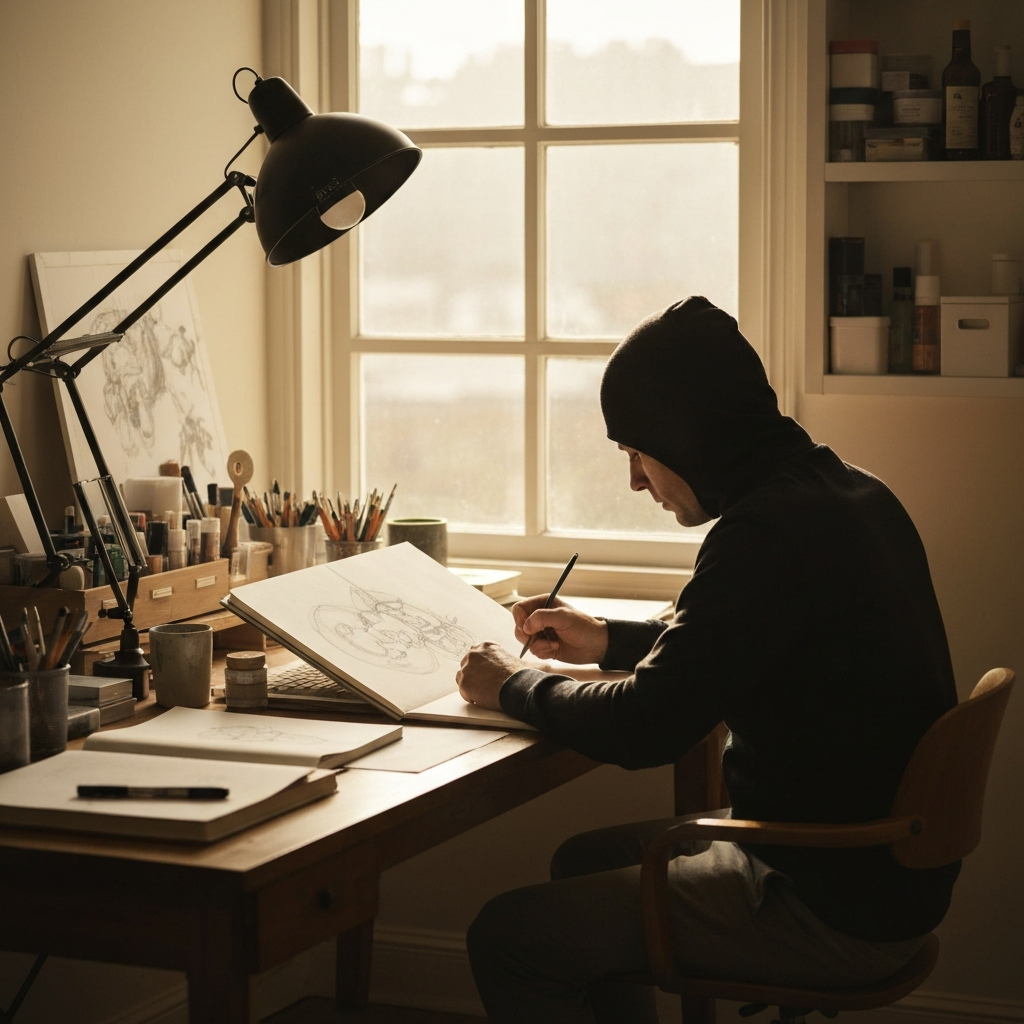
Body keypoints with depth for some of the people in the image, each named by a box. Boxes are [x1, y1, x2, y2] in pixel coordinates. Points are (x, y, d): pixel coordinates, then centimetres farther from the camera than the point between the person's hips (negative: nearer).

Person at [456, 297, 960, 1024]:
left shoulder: (772, 529, -24)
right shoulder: (846, 491, 7)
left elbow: (644, 729, -24)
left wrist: (514, 685, -7)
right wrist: (610, 641, 21)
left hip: (834, 912, -10)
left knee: (508, 938, -5)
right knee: (586, 860, 25)